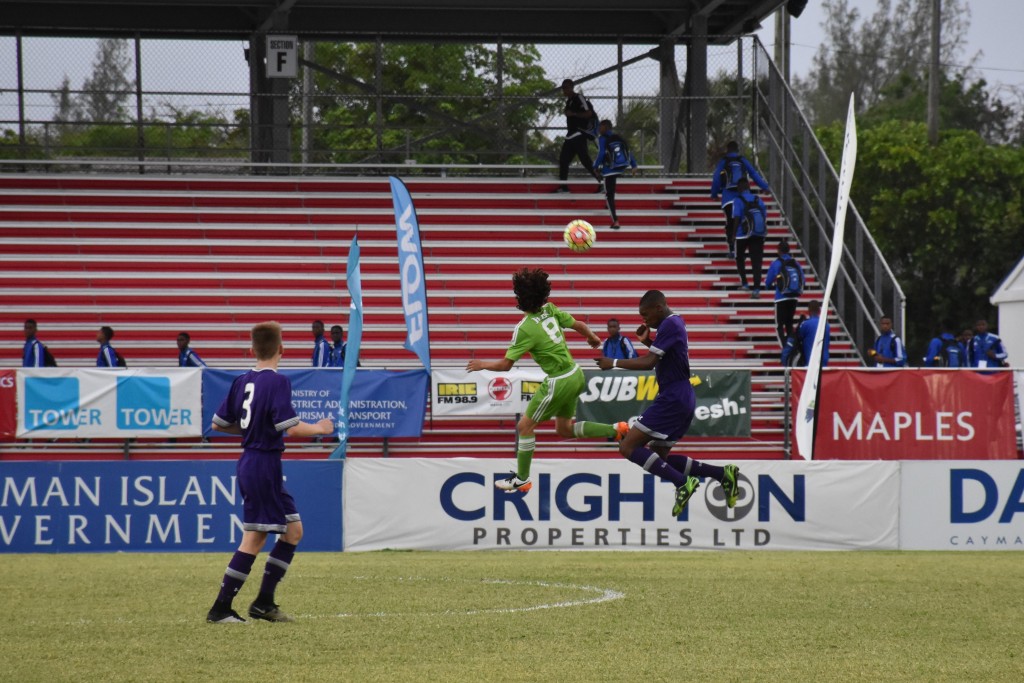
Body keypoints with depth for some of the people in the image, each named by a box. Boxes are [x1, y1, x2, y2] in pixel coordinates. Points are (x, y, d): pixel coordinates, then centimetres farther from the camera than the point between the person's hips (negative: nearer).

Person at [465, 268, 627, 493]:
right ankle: (615, 430, 13)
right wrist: (592, 337, 31)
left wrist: (482, 364, 0)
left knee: (525, 426, 7)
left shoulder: (524, 328, -21)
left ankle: (521, 479, 15)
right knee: (565, 429, 22)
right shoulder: (550, 310, -2)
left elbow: (505, 365, -18)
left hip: (558, 382, -8)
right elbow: (578, 325, 9)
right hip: (575, 375, 8)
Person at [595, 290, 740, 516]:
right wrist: (647, 341, 13)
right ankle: (723, 474, 10)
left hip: (672, 398, -10)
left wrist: (614, 363, -12)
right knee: (659, 458, 15)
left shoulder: (669, 325, -14)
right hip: (682, 397, 10)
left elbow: (649, 362, -22)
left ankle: (682, 483, -20)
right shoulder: (675, 322, 16)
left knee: (628, 447, -13)